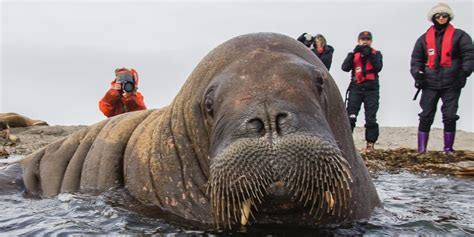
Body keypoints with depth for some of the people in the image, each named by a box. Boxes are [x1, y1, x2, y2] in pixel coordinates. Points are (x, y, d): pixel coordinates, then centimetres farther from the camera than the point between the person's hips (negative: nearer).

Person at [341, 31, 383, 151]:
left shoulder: (376, 53, 12)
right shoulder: (353, 54, 13)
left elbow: (378, 68, -6)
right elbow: (345, 67, -5)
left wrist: (370, 55, -16)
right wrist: (354, 53, -13)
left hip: (371, 89, 0)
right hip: (356, 88, 0)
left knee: (371, 118, 0)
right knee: (350, 117, -10)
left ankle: (370, 143, 6)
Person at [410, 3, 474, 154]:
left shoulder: (459, 36, 4)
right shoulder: (424, 38, 11)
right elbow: (416, 59, 10)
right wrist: (417, 73, -6)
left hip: (452, 84, -1)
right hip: (430, 84, 2)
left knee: (450, 116, 0)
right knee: (426, 117, 2)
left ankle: (448, 149, 10)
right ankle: (421, 149, 7)